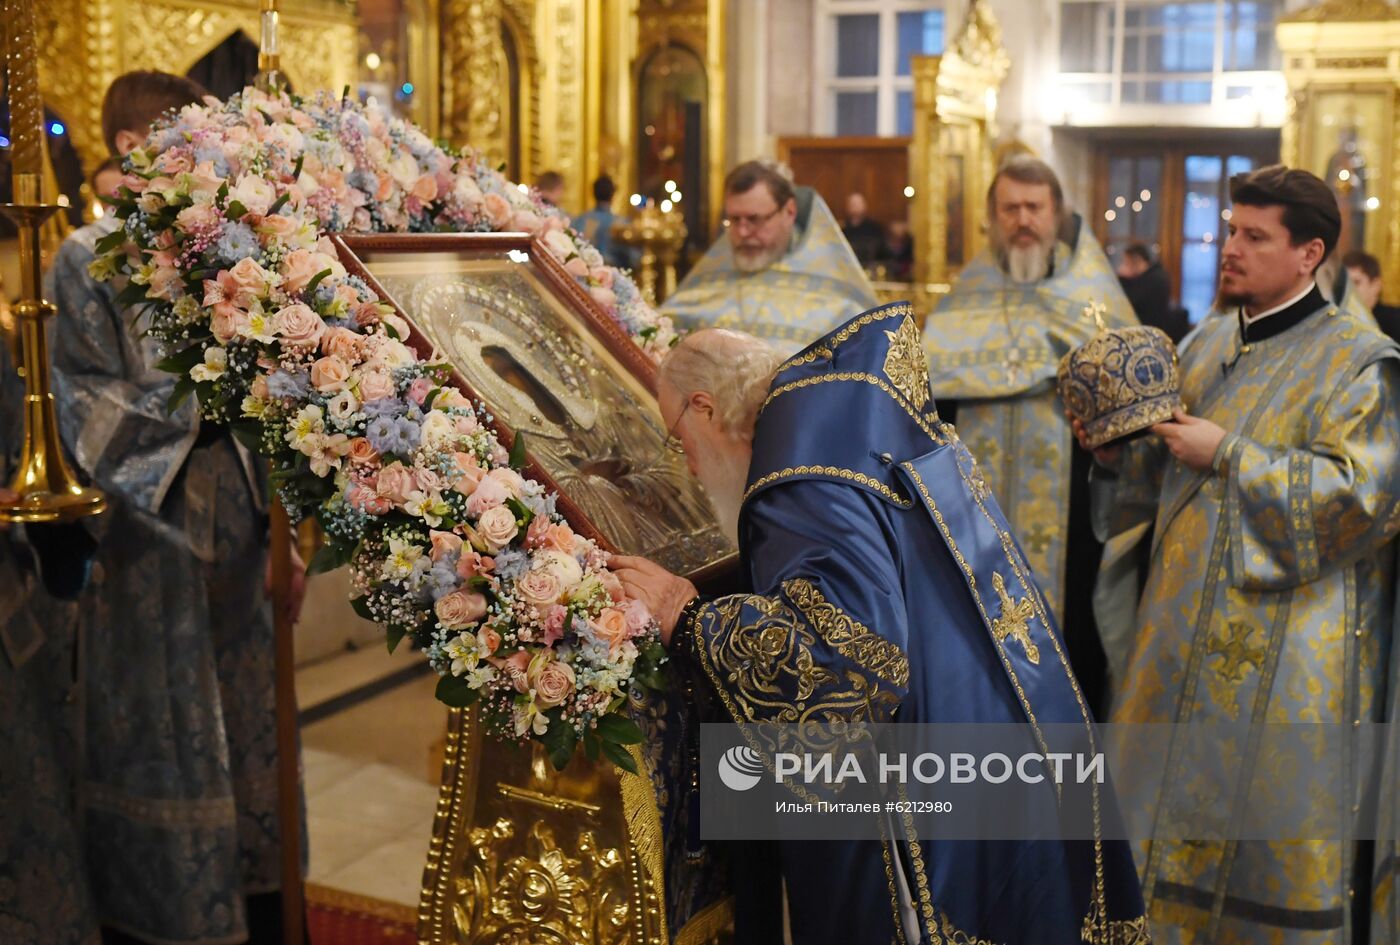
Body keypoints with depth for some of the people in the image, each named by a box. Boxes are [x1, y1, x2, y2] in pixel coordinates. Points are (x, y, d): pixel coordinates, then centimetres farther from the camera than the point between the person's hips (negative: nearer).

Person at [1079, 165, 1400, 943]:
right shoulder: (1207, 345, 11)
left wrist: (1228, 454, -19)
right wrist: (1119, 453, -3)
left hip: (1288, 652, -6)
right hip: (1191, 626, 6)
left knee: (1267, 820, 3)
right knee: (1178, 805, 13)